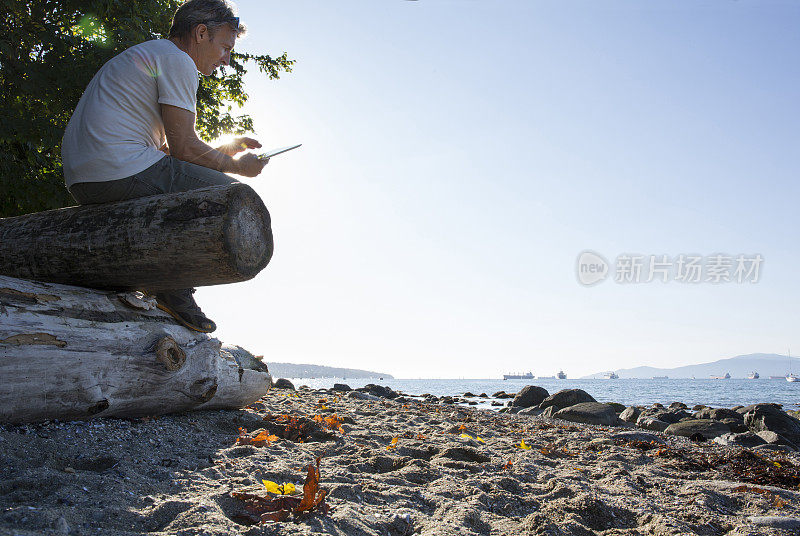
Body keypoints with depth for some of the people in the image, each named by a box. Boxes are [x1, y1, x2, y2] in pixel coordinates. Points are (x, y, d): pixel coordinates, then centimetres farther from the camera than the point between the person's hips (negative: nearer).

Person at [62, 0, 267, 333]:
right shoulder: (178, 61, -4)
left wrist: (224, 150, 24)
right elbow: (184, 147, -9)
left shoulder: (145, 55, 28)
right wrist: (236, 165, 6)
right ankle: (176, 288, -8)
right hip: (123, 170, -10)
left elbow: (166, 147, 26)